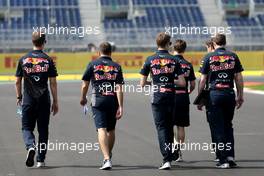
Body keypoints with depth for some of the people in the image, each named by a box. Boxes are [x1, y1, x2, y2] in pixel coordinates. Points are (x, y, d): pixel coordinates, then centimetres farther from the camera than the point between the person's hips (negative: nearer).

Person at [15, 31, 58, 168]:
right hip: (44, 100, 0)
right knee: (43, 130, 10)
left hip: (28, 100, 0)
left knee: (27, 127, 9)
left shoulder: (23, 60, 1)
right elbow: (53, 83, -3)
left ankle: (30, 146, -20)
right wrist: (55, 102, 3)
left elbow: (17, 81, 5)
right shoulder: (48, 60, -3)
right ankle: (40, 160, 11)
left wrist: (19, 97, 21)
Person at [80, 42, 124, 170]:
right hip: (113, 102, 3)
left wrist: (83, 98, 22)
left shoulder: (93, 64, 2)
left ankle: (106, 159, -24)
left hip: (98, 101, -3)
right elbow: (119, 88, -4)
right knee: (111, 130, 19)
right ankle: (108, 156, 35)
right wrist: (120, 107, -6)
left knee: (102, 129, -10)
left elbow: (85, 85, 4)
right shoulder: (116, 67, 5)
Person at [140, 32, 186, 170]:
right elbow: (182, 82, -4)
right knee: (169, 127, 16)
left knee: (161, 127, -2)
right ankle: (171, 155, 26)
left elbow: (142, 83, 1)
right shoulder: (174, 60, 1)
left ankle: (167, 159, -13)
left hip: (157, 98, -1)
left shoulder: (150, 60, 0)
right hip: (171, 98, 1)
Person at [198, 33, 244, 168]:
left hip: (214, 94, -2)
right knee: (228, 126, 16)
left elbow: (203, 80, -1)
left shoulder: (209, 57, -1)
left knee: (217, 128, 2)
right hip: (229, 93, 2)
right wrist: (240, 96, 13)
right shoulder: (233, 56, 5)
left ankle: (223, 160, -1)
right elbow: (239, 78, 5)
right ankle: (230, 156, 6)